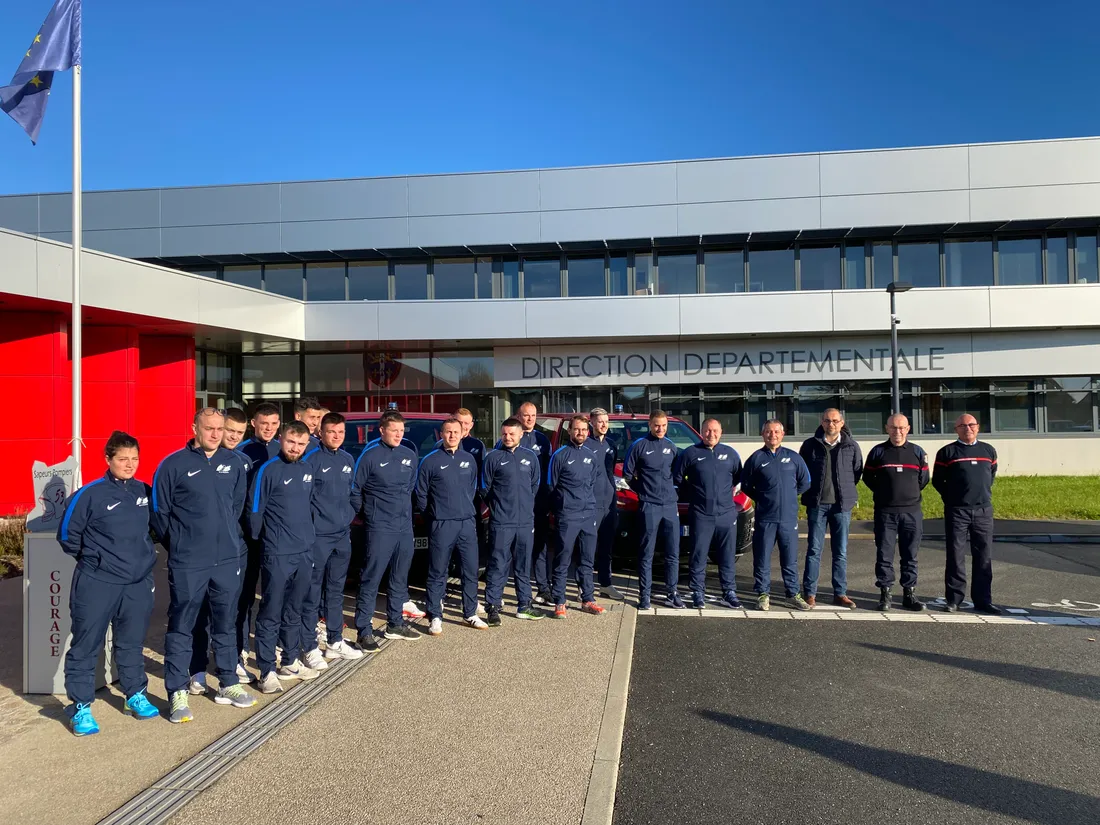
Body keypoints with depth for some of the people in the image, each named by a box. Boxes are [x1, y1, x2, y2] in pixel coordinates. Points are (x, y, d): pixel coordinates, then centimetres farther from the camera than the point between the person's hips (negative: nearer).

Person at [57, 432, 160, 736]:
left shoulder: (145, 493, 2)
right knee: (86, 647, 5)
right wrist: (92, 559, 4)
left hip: (138, 585, 4)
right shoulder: (90, 494, -12)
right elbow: (67, 534, -3)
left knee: (132, 644, 16)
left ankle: (135, 696, 30)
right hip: (96, 584, -4)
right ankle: (81, 707, 18)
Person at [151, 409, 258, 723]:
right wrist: (177, 545, 5)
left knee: (225, 623, 14)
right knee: (181, 627, 4)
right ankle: (177, 693, 14)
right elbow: (159, 512, -1)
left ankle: (228, 685, 26)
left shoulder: (233, 464, 5)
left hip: (228, 559, 4)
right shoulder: (174, 465, -8)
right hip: (187, 563, -4)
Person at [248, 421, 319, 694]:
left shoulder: (307, 470, 9)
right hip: (277, 555, -6)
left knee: (293, 611, 16)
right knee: (271, 614, 1)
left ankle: (291, 662, 27)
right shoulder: (268, 470, -11)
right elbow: (254, 510, -8)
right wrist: (260, 540, 0)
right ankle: (267, 672, 8)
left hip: (305, 553, 6)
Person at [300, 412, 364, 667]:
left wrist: (349, 516, 12)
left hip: (343, 534, 7)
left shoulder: (348, 460, 11)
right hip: (318, 535, -6)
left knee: (336, 589, 14)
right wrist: (309, 525, -13)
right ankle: (311, 648, 6)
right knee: (313, 592, -1)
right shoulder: (312, 459, -10)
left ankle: (335, 642, 24)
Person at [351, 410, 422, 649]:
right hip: (379, 528, -6)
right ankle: (364, 630, 2)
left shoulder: (410, 455, 8)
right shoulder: (370, 455, -9)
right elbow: (354, 489, -4)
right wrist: (364, 513, 0)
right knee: (371, 579, -4)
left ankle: (395, 624, 27)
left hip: (405, 527, 6)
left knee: (400, 578, 14)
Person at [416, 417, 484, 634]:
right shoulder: (431, 461, -3)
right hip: (441, 525, -4)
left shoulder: (469, 459, 9)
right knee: (437, 573, 1)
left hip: (467, 523, 4)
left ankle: (470, 614, 21)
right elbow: (421, 494, 2)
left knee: (471, 570, 9)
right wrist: (433, 514, 5)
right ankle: (435, 617, 11)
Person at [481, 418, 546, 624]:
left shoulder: (530, 457, 8)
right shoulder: (493, 457, -3)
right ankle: (493, 607, 5)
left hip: (526, 521, 4)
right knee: (498, 566, -3)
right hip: (501, 522, -4)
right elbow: (485, 487, 2)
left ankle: (524, 605, 22)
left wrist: (527, 505, 10)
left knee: (523, 566, 12)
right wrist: (497, 505, 4)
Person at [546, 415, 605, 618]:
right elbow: (550, 485, -3)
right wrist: (558, 509, 2)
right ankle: (559, 603, 6)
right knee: (562, 561, -1)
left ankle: (588, 600, 21)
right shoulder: (560, 455, -7)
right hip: (566, 516, -6)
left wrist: (589, 503, 13)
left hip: (589, 515, 6)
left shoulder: (590, 455, 10)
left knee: (587, 560, 12)